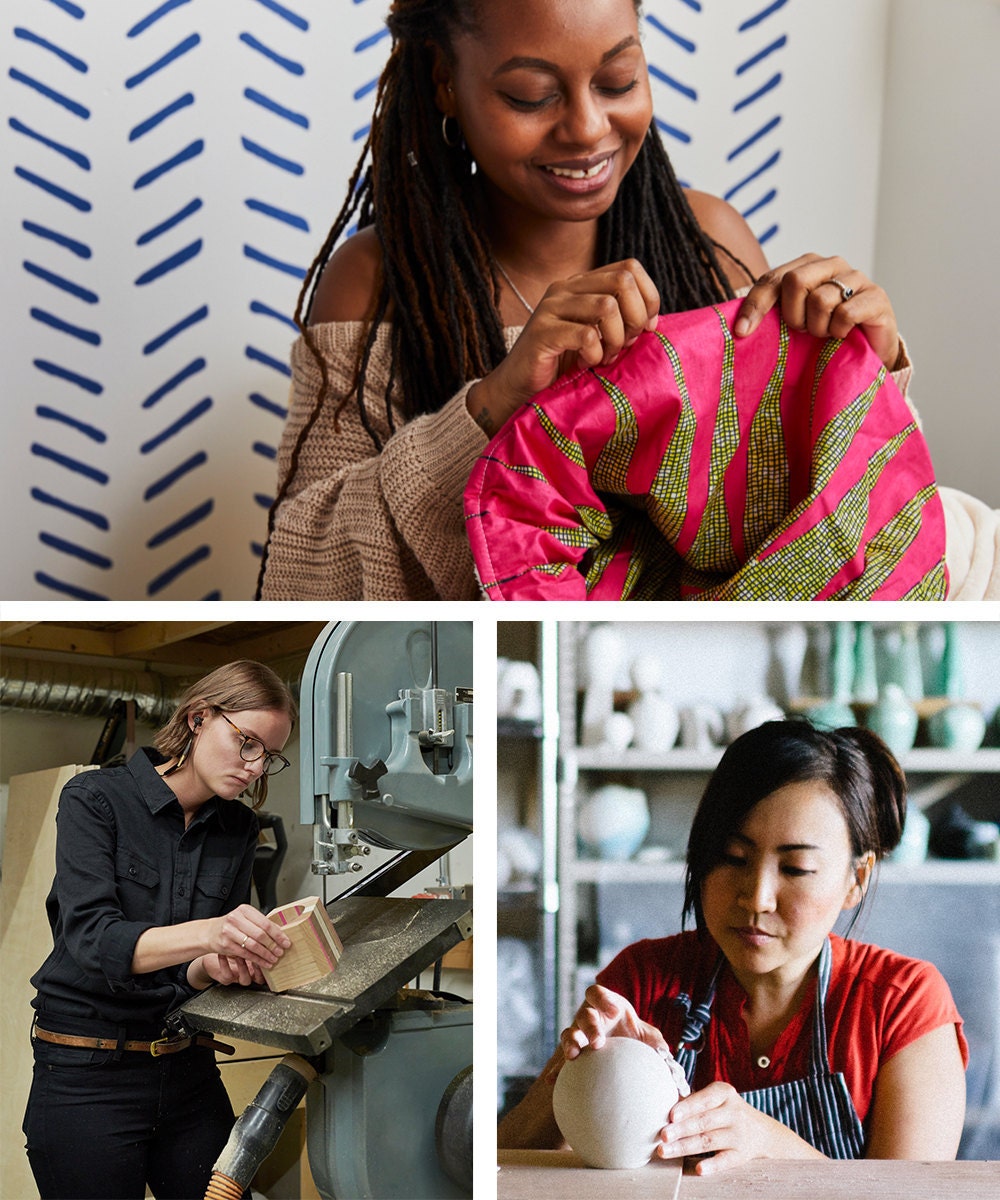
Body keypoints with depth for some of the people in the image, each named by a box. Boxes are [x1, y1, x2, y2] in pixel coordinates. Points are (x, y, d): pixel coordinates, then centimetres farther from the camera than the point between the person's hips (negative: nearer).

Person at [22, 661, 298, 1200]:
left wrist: (217, 965, -21)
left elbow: (188, 975, 4)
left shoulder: (238, 829, 6)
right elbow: (91, 940, -22)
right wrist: (206, 933, -39)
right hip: (87, 1076, -5)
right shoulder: (96, 798, -9)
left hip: (188, 1070, 5)